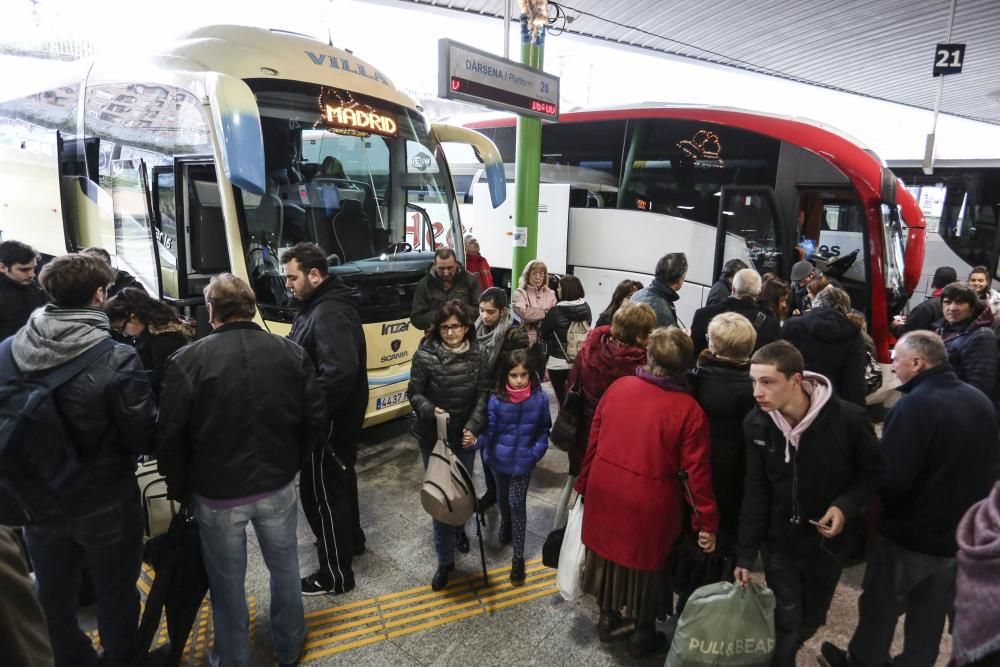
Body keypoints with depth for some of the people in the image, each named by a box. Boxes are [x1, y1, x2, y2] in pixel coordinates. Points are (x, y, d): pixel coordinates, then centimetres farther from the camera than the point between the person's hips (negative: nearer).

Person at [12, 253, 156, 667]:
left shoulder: (11, 350, -12)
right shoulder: (117, 359, -25)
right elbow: (145, 438, -20)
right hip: (104, 504, -4)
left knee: (53, 594, 25)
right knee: (115, 595, 18)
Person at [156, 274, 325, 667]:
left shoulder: (188, 360, -16)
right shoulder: (291, 352, -6)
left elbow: (171, 436, -12)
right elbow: (315, 420, -2)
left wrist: (178, 488, 4)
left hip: (216, 493, -2)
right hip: (278, 486, 3)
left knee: (227, 581, 17)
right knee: (284, 567, 21)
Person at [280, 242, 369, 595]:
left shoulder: (329, 314, -26)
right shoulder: (318, 305, 8)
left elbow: (340, 372, -37)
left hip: (329, 421, -10)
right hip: (337, 416, 10)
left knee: (321, 490, 2)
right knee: (339, 480, 25)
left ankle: (336, 574, 16)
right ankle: (351, 539, 46)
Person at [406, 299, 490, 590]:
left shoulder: (477, 356, -7)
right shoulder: (425, 355, -14)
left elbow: (483, 393, -3)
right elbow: (414, 393, -8)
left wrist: (473, 426, -14)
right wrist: (431, 411, -27)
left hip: (465, 435, 2)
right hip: (433, 437, -2)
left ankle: (459, 530, 49)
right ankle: (445, 559, 17)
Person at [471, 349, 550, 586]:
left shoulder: (539, 399, -15)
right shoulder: (496, 400, -19)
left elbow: (544, 430, -2)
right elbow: (489, 430, -16)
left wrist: (536, 452, -12)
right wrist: (476, 441, -34)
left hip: (523, 462, -1)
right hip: (499, 459, 2)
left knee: (517, 504, -1)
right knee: (502, 498, 24)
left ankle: (518, 557, 12)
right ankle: (505, 525, 55)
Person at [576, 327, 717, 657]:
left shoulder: (619, 386, -7)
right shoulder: (689, 410, -18)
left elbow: (594, 440, 0)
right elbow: (697, 471, -14)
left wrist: (584, 483, 13)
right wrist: (708, 522, -3)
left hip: (605, 488, 4)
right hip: (649, 499, -3)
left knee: (609, 548, 24)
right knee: (644, 560, 19)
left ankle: (606, 617, 46)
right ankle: (643, 634, 40)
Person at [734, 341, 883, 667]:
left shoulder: (849, 419, -25)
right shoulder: (756, 423, -17)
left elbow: (872, 472, -6)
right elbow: (756, 492, -8)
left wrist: (846, 506, -24)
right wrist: (745, 554, -7)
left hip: (828, 539, 0)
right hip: (780, 540, 0)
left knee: (810, 619, 21)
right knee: (785, 624, 7)